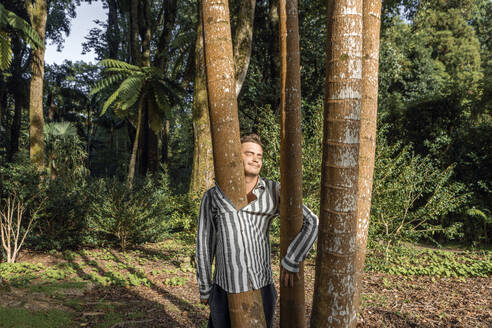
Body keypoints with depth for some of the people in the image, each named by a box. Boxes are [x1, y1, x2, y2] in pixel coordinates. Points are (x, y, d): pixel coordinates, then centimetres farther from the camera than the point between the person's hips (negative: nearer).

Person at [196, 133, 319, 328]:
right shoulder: (212, 196, -5)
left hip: (263, 288, 1)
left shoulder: (275, 191, -5)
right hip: (226, 290, -1)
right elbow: (204, 243, -1)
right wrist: (204, 288, 3)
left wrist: (291, 262, -18)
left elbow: (311, 222, -10)